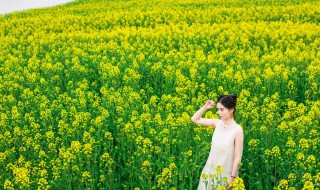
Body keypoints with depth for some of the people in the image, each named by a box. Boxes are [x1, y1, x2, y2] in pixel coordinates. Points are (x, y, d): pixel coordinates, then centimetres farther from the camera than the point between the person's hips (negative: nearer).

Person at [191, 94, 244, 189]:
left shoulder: (238, 130, -18)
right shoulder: (217, 123, -3)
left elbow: (237, 157, -15)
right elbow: (195, 119, 8)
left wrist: (232, 178, -12)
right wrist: (205, 107, -5)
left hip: (225, 175, -5)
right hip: (210, 171, 5)